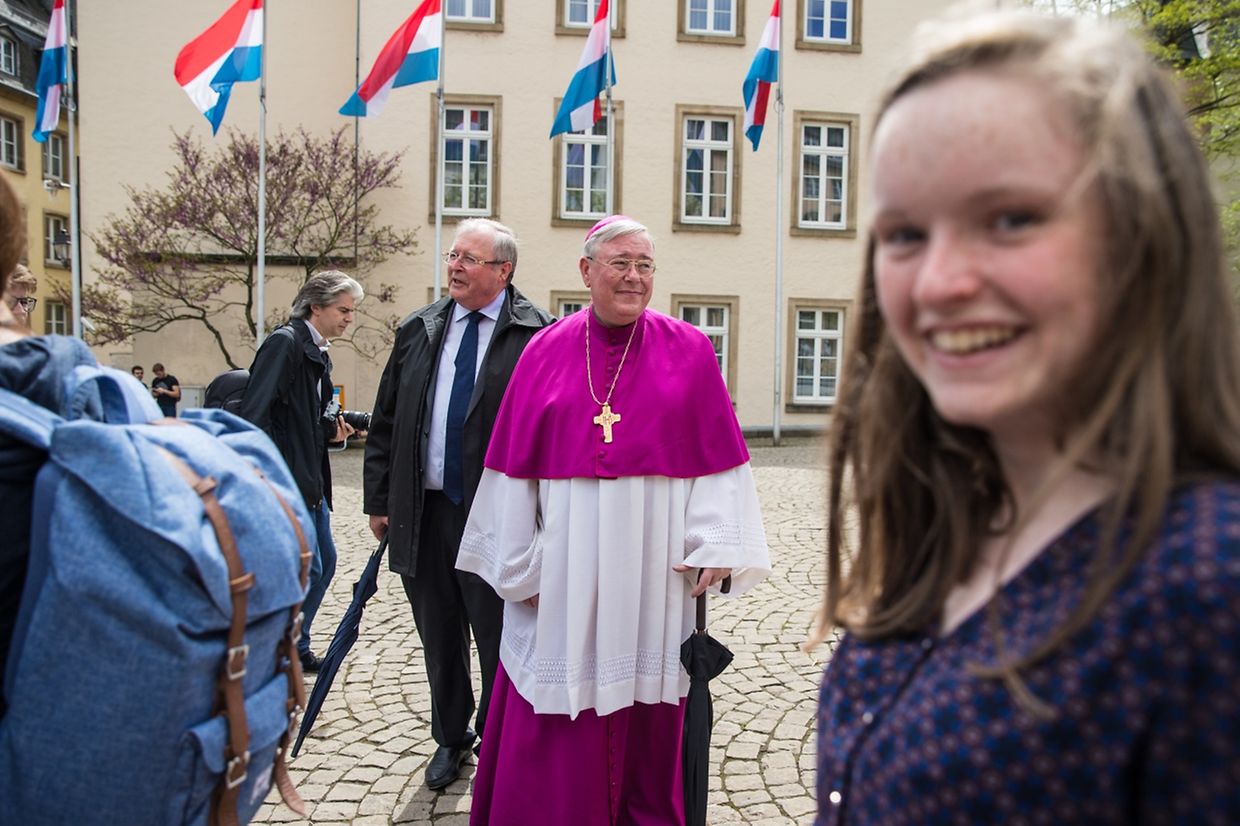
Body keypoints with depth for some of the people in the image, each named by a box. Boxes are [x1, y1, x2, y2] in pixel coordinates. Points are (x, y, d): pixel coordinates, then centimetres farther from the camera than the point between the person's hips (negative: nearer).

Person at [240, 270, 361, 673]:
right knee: (307, 569, -5)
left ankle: (295, 647, 30)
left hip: (310, 480, 10)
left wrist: (331, 430, 2)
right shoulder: (284, 343, -13)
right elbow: (255, 413, -22)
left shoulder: (317, 352, 14)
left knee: (324, 563, 15)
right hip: (284, 483, -10)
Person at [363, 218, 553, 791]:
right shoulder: (419, 330, 8)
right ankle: (450, 738, 39)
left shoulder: (536, 336, -9)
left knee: (497, 641, 8)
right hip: (424, 512, 5)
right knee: (439, 638, 19)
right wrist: (379, 499, 8)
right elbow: (385, 422, 11)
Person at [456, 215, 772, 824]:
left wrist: (715, 546, -10)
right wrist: (520, 564, 0)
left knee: (646, 729, 11)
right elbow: (516, 464, 2)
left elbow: (718, 460, 0)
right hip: (564, 574, 1)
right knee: (554, 739, 7)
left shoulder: (689, 352, 2)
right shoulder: (546, 352, 3)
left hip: (652, 571, 0)